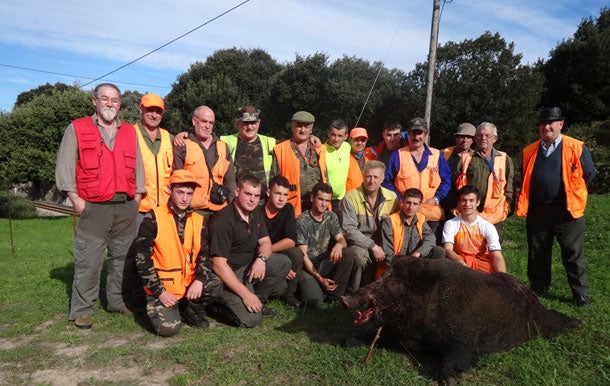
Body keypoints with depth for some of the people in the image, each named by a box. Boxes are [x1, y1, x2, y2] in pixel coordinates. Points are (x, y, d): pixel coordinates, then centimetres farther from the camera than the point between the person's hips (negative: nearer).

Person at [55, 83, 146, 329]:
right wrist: (75, 198, -7)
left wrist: (136, 198, 7)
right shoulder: (77, 129, 5)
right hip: (94, 207, -4)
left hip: (126, 207, 4)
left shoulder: (130, 132, 15)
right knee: (88, 260, -4)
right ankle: (82, 309, 7)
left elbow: (138, 167, 16)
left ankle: (118, 301, 22)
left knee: (123, 257, 10)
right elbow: (64, 166, 0)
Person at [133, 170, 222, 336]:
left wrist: (199, 279, -18)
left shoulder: (198, 221, 3)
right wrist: (159, 292, -15)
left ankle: (192, 310, 7)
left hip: (189, 282, 4)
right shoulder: (153, 218, -10)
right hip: (162, 286, -4)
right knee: (169, 327, -22)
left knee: (215, 283, -23)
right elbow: (142, 258, -11)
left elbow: (204, 255, 3)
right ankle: (158, 306, 14)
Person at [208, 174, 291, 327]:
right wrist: (245, 293, -26)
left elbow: (265, 242, 7)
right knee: (251, 319, -21)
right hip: (227, 274, -8)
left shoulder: (255, 214, 5)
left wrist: (261, 258, -19)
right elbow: (218, 264, -25)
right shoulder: (223, 221, -22)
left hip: (249, 267, 8)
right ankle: (221, 305, 7)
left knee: (283, 262, -11)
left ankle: (257, 299, 2)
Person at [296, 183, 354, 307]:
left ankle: (335, 295, -9)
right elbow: (303, 254, -15)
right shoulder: (302, 221, -13)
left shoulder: (331, 217, 4)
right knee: (315, 301, -27)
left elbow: (342, 240, -1)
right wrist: (319, 277, -26)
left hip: (324, 263, 5)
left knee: (348, 257, -23)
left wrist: (339, 245, -29)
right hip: (307, 266, -5)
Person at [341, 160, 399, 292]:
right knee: (360, 255, -35)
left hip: (382, 246, 4)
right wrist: (373, 246, -19)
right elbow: (349, 230, -14)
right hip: (356, 245, -4)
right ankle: (353, 293, -11)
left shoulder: (391, 197, 5)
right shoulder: (351, 197, -8)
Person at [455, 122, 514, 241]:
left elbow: (510, 187, 12)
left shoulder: (504, 159, 13)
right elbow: (458, 185, 10)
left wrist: (507, 207, 3)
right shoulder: (466, 158, 11)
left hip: (494, 214, 1)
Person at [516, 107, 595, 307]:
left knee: (574, 256, 5)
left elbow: (589, 175, 4)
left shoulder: (576, 148, -5)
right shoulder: (529, 151, 7)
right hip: (537, 212, 4)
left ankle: (581, 295, 17)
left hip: (567, 212, -4)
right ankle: (538, 289, 29)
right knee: (537, 255, 14)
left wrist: (574, 197, 9)